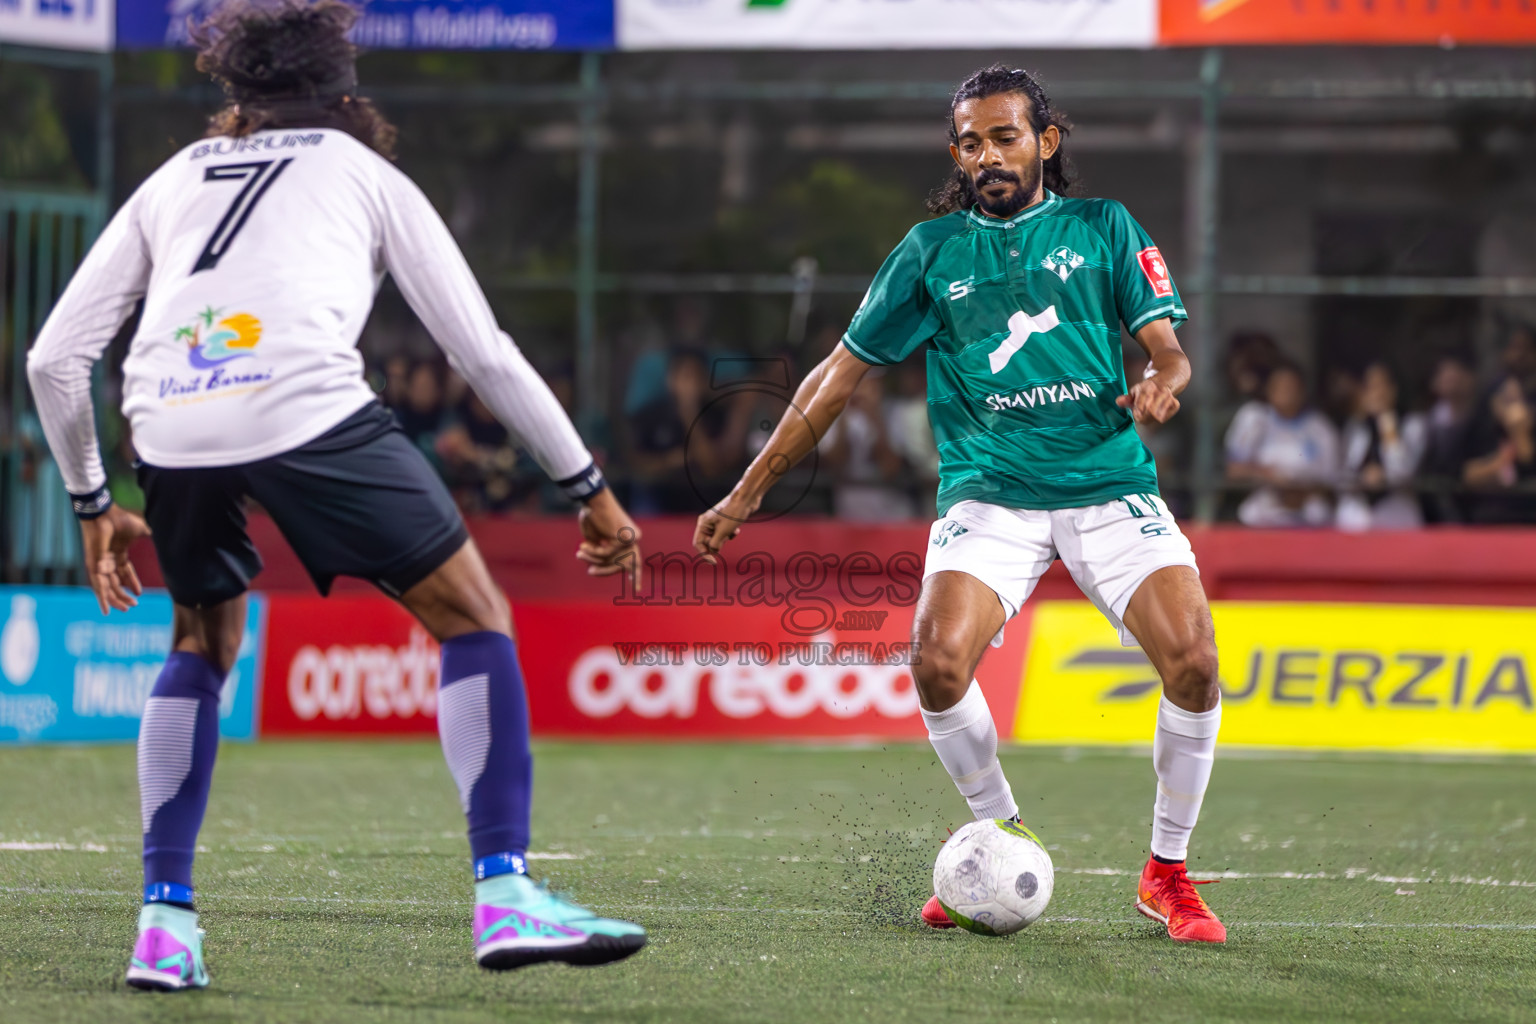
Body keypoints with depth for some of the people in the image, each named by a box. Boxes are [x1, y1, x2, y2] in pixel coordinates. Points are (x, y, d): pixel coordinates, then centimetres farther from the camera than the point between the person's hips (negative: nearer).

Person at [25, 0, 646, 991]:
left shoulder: (173, 180, 30)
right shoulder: (367, 172, 25)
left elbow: (54, 357, 23)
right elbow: (486, 352, 20)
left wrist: (92, 502, 35)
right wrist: (590, 485, 28)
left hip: (170, 425, 3)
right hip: (307, 406, -3)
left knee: (203, 645, 27)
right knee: (473, 614, 10)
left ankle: (164, 925, 18)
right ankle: (505, 898, -1)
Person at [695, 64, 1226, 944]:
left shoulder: (1103, 229, 10)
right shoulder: (932, 250, 11)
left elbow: (1169, 349, 5)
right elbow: (841, 375, 15)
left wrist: (1161, 386, -21)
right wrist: (750, 493, 14)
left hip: (1110, 483, 0)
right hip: (990, 494, 0)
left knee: (1193, 662, -21)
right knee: (938, 664, -25)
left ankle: (1168, 872, 1)